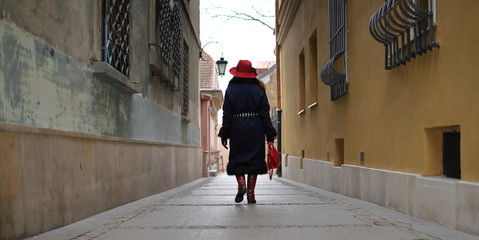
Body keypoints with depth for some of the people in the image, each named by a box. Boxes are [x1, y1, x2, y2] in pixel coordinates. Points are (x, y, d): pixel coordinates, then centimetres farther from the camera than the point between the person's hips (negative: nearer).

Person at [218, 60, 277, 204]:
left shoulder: (231, 89, 1)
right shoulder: (258, 88, 3)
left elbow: (227, 114, -2)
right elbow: (265, 113, 1)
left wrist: (224, 134, 2)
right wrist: (270, 134, 4)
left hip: (237, 129, -1)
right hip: (256, 130, 1)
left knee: (237, 158, 11)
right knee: (254, 159, 7)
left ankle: (241, 183, -12)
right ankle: (251, 193, 6)